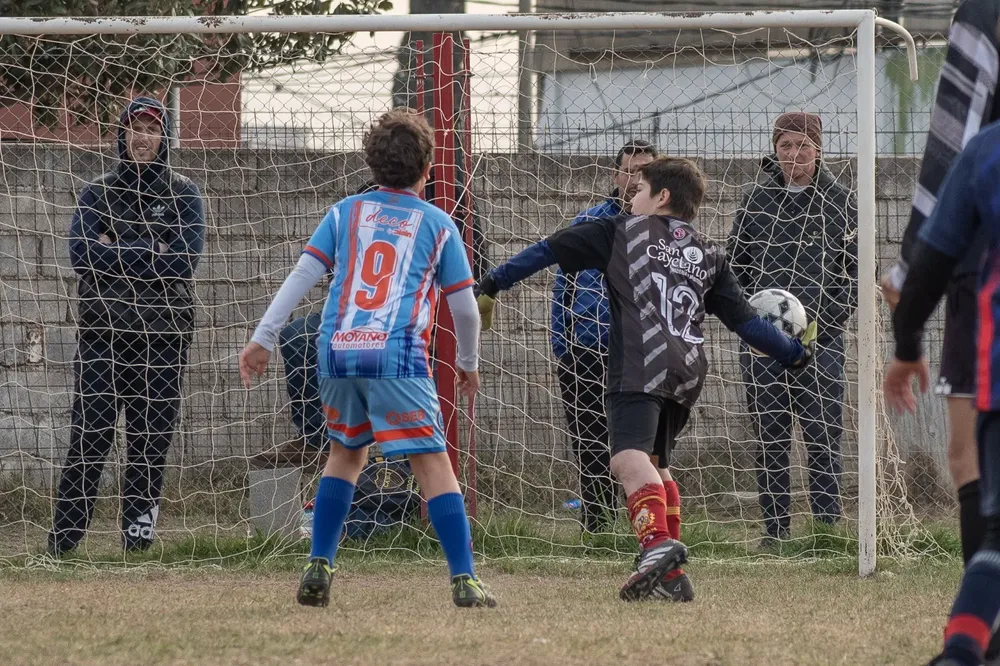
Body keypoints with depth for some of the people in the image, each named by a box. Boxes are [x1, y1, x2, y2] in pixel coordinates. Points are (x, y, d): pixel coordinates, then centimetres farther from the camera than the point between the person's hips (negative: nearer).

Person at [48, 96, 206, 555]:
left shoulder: (184, 196, 7)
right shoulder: (96, 194, 11)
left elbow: (184, 260, -8)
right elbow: (81, 254, -6)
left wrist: (115, 254, -8)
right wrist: (149, 255, -10)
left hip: (163, 335, 0)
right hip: (101, 331, 0)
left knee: (151, 439, 0)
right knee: (89, 436, -6)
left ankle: (139, 535, 7)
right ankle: (61, 542, -7)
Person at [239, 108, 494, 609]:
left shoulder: (345, 213, 15)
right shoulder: (438, 225, 10)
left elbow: (302, 276, 6)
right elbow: (465, 306, 12)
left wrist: (263, 338, 7)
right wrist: (468, 362, 28)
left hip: (338, 355, 3)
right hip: (398, 356, -3)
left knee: (345, 453, 23)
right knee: (432, 464, -5)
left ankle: (319, 568, 16)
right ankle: (464, 580, -13)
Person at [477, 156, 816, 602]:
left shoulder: (620, 231, 14)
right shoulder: (709, 256, 24)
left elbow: (548, 251, 14)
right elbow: (745, 321, 23)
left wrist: (491, 285, 21)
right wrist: (795, 352, 37)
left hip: (640, 368, -6)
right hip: (689, 372, 6)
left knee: (629, 457, -23)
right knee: (654, 465, 21)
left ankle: (658, 543, -48)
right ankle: (669, 577, 16)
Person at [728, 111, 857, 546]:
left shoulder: (839, 202, 4)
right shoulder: (755, 198, 8)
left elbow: (856, 270, 6)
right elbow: (735, 264, 13)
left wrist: (827, 316, -6)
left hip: (819, 337, -2)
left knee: (822, 437, -5)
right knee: (769, 439, 3)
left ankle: (828, 525, 0)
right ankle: (774, 530, 8)